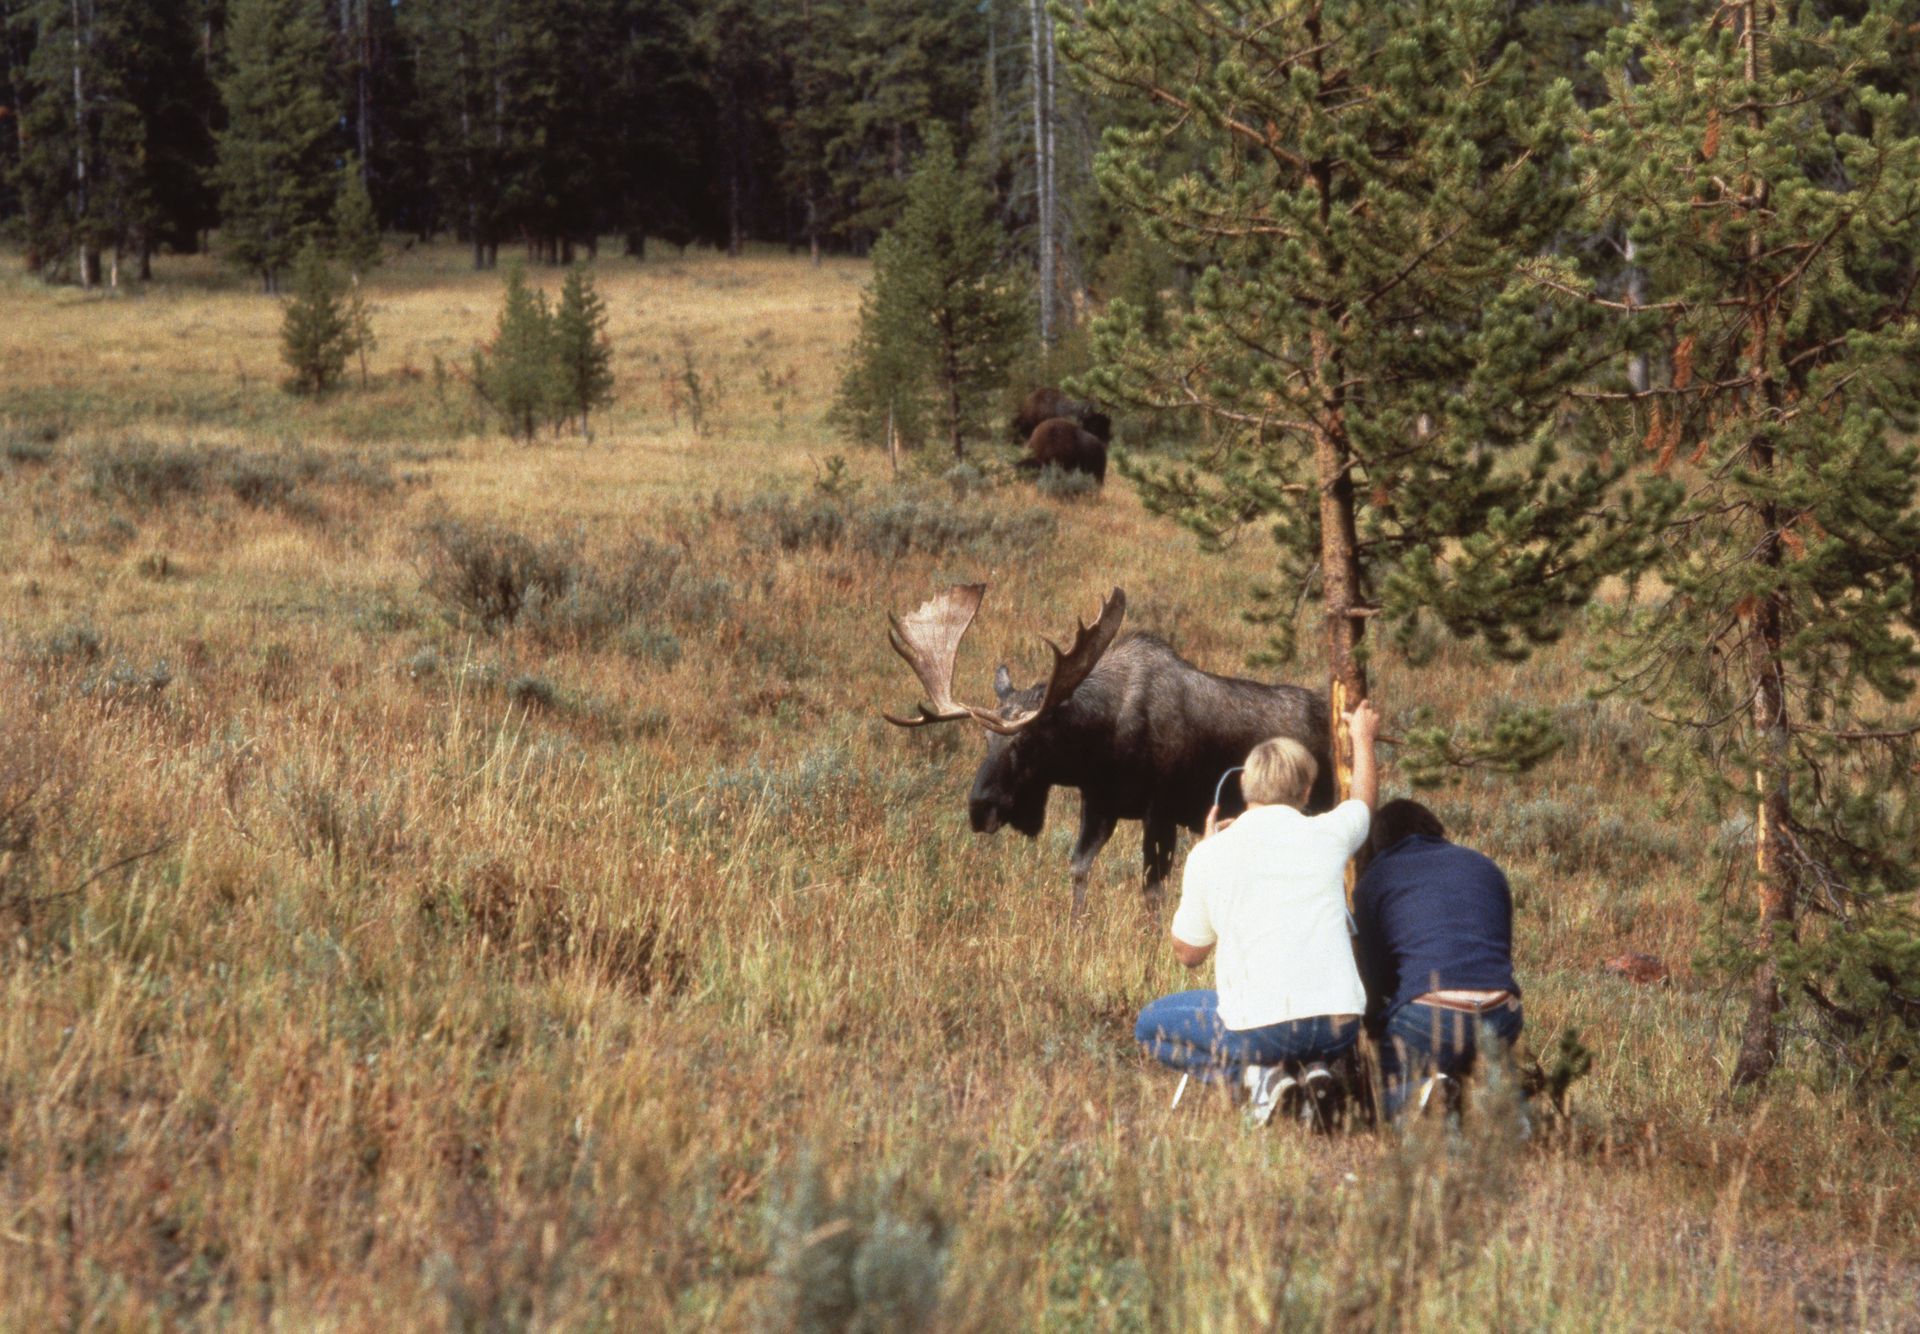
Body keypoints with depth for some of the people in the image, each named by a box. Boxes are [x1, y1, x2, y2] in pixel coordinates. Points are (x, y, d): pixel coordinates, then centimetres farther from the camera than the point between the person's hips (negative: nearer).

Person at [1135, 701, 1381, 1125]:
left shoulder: (1211, 855, 0)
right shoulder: (1326, 835, 6)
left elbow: (1188, 953, 14)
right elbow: (1366, 800, 33)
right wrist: (1363, 739, 52)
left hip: (1260, 1026, -3)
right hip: (1340, 1024, 3)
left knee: (1152, 1024, 23)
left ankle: (1255, 1074, -2)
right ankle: (1312, 1067, 6)